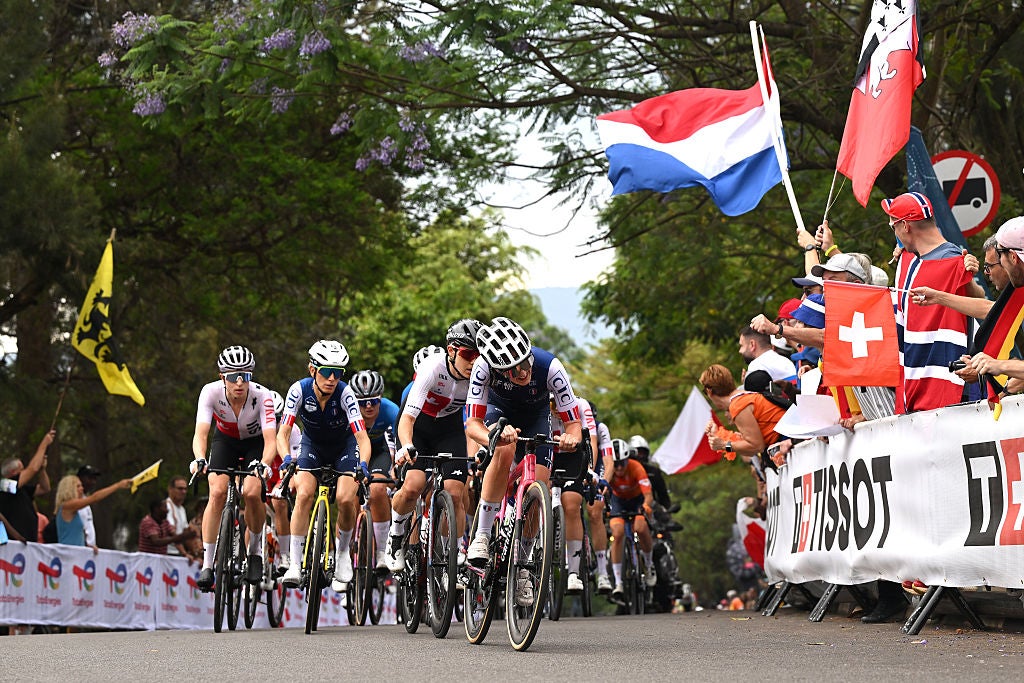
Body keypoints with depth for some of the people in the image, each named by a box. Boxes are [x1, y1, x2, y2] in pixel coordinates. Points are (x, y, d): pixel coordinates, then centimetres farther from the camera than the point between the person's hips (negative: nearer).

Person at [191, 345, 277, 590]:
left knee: (252, 493, -24)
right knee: (218, 493, -21)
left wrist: (264, 464, -57)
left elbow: (270, 439, -37)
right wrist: (199, 459, -57)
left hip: (255, 443, -1)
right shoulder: (211, 392, -29)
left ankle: (256, 550, 3)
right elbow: (200, 433, -37)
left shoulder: (261, 396, -31)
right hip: (225, 440, 1)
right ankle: (207, 565, -16)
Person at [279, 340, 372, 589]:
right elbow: (283, 432, -29)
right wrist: (287, 460, -48)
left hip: (344, 447, -1)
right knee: (304, 495, -22)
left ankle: (343, 551, 9)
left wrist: (363, 465, -53)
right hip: (313, 445, 1)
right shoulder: (299, 390, -27)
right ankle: (295, 565, -18)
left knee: (345, 499, -21)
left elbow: (362, 437, -35)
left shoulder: (345, 393, -30)